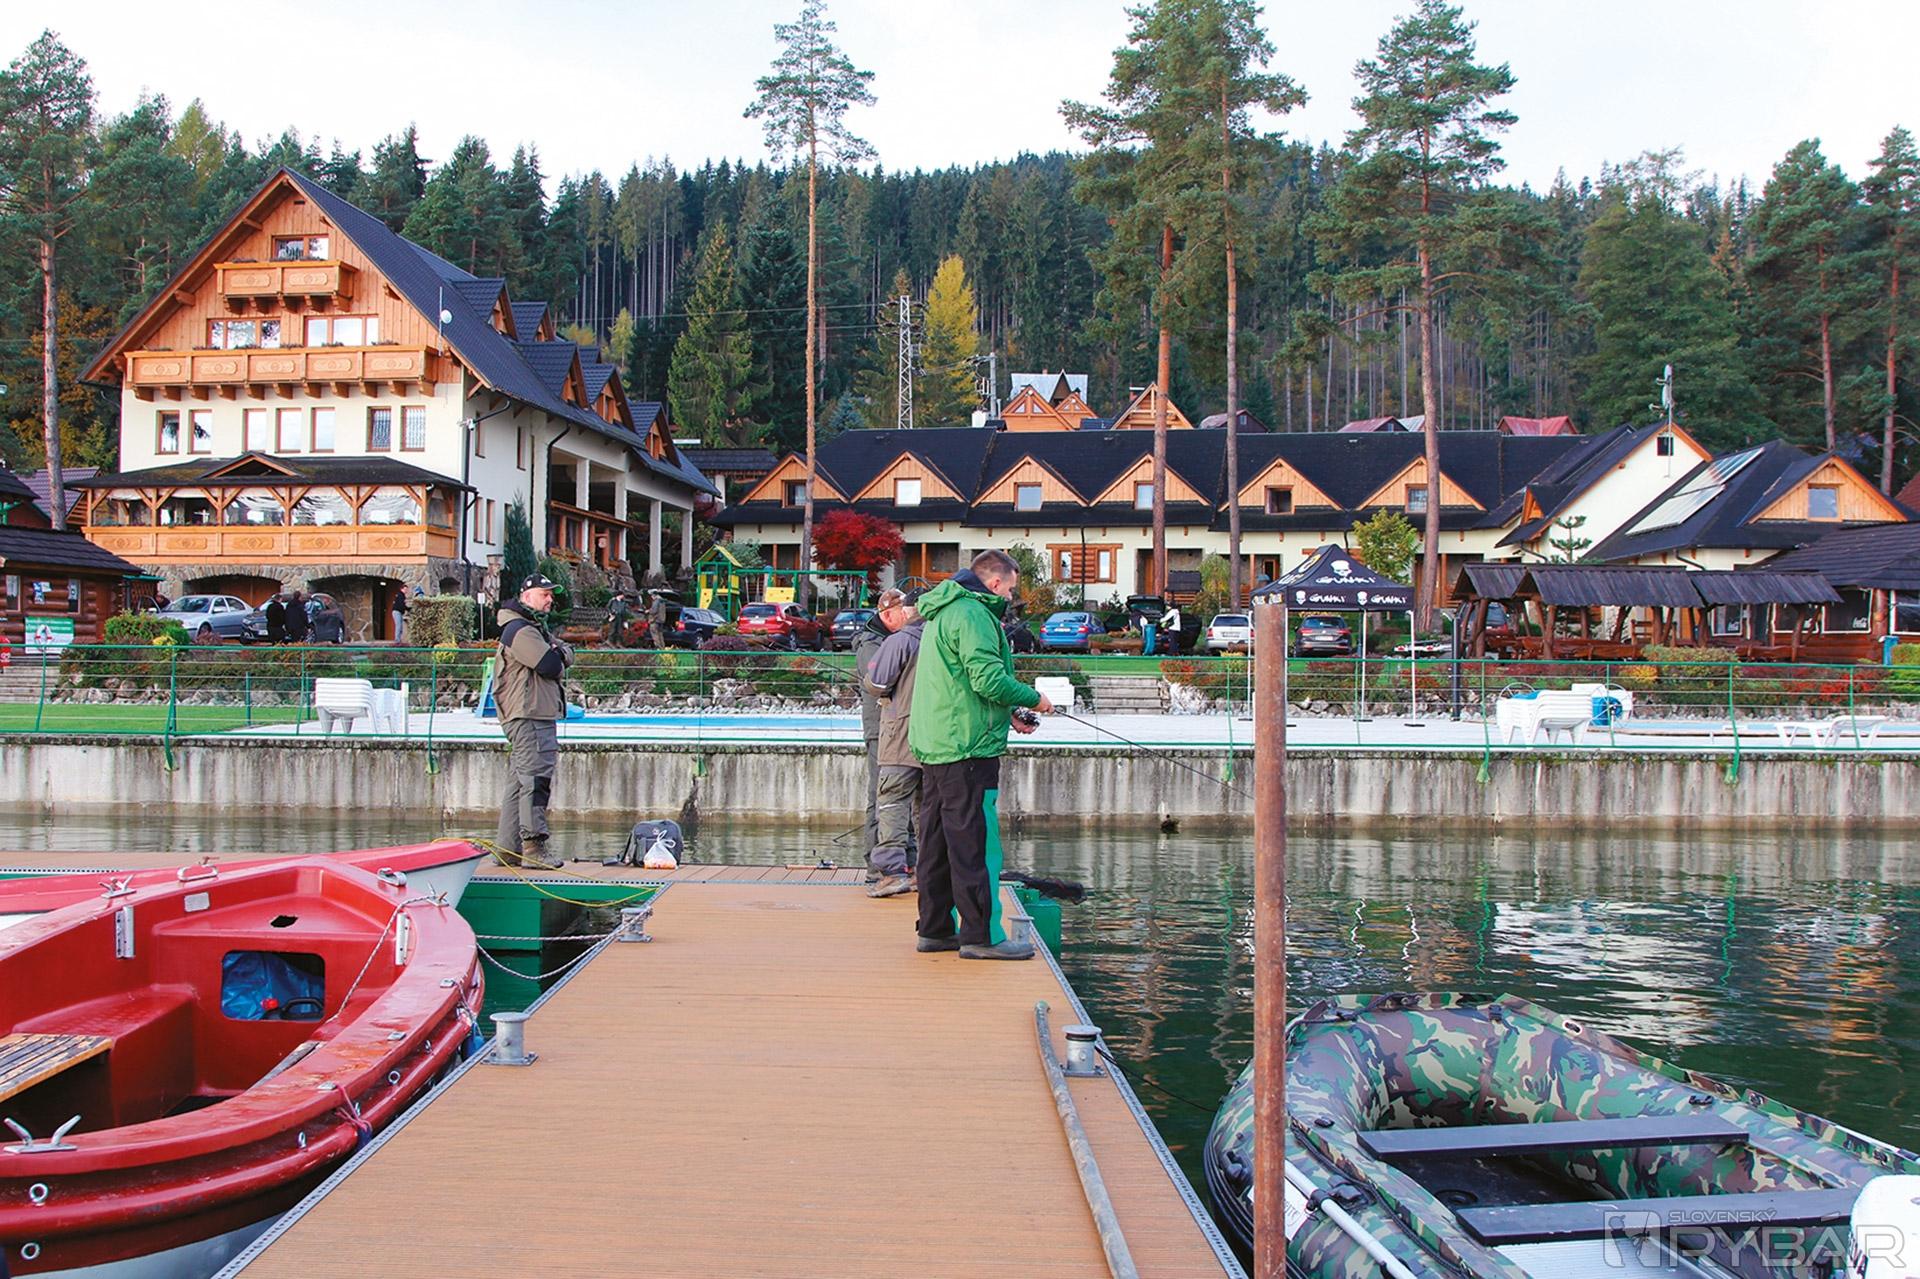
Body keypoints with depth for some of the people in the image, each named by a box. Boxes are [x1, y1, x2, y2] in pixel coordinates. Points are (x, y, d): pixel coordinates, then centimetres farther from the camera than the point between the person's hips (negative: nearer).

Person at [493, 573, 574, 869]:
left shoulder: (536, 628, 24)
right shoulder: (520, 630, -10)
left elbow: (567, 654, 15)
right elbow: (551, 666, -19)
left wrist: (559, 651, -7)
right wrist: (556, 657, 3)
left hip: (540, 716, 11)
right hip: (528, 716, -11)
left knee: (519, 782, 11)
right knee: (536, 778, -14)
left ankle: (509, 847, 14)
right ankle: (533, 846, -17)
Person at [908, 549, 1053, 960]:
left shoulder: (941, 613, 21)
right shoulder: (972, 614, -13)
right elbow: (988, 678, -21)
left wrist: (1007, 716, 17)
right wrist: (1034, 698, -5)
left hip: (933, 747, 11)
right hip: (967, 748, -11)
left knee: (937, 841, 13)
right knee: (976, 844, -6)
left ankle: (935, 928, 20)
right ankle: (982, 935, -3)